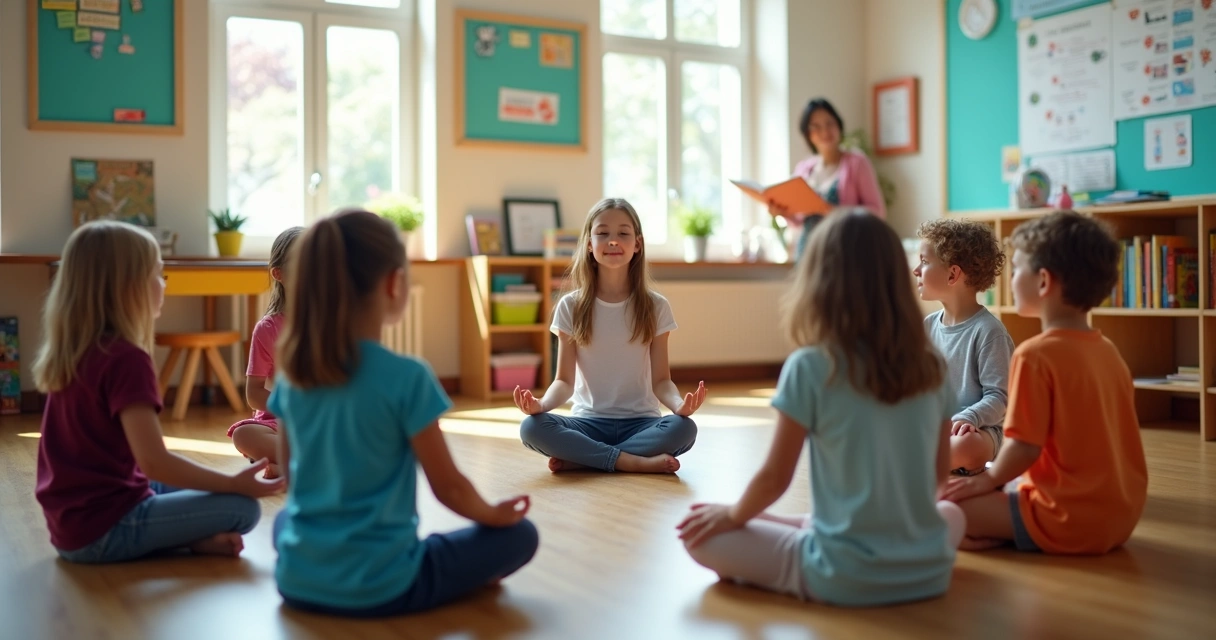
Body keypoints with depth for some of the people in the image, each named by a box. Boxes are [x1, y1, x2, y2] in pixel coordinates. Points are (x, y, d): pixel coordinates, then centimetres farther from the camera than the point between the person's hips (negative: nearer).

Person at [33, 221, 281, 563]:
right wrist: (234, 483, -18)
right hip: (104, 529, -9)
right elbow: (153, 461, -25)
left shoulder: (70, 351, 6)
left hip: (71, 523, 9)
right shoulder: (126, 359, -21)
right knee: (242, 508, -12)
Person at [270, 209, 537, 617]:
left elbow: (289, 475, 11)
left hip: (296, 583, 5)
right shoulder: (407, 377, -18)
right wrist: (493, 514, 10)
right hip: (379, 588, -4)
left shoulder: (291, 373, -1)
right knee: (518, 535, 12)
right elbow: (448, 488, -10)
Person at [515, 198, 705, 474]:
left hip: (639, 422, 0)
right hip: (589, 422, 0)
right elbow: (565, 380, -1)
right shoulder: (571, 307, 1)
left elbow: (661, 380, -1)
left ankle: (578, 458, -22)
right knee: (532, 428, -29)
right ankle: (637, 462, -26)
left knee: (683, 428, -32)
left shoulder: (655, 307, 1)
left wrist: (679, 404, -24)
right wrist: (542, 403, -23)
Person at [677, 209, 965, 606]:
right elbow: (940, 472, 13)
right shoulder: (932, 367, 1)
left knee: (703, 537, 10)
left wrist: (732, 516, 13)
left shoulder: (810, 367, -12)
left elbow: (775, 478, -6)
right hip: (929, 573, 1)